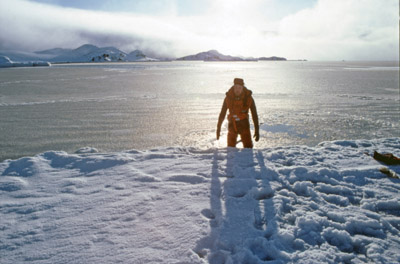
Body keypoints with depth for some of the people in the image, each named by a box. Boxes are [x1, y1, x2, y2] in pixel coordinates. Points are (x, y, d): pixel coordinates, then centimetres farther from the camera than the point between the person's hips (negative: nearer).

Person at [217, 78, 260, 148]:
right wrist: (218, 128, -1)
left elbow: (254, 114, -7)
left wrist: (257, 130, -8)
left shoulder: (249, 98, -13)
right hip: (232, 125, 1)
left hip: (244, 125, -1)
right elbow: (222, 113, -3)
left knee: (248, 147, -7)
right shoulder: (228, 98, -12)